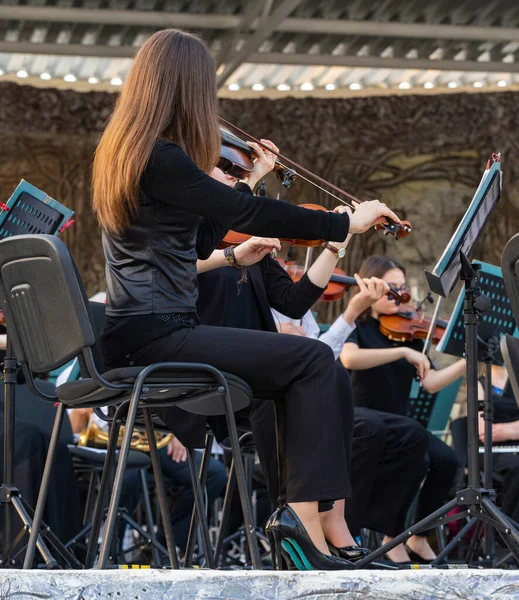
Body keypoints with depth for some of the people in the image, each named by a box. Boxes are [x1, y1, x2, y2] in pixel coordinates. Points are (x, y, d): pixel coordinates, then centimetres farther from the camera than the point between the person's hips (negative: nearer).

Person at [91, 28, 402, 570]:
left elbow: (198, 241, 22)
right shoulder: (161, 158, -15)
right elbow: (249, 216, -18)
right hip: (153, 337, -10)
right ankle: (304, 514, -18)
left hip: (127, 338, 10)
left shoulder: (120, 153, 15)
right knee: (313, 359, -13)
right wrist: (347, 223, -10)